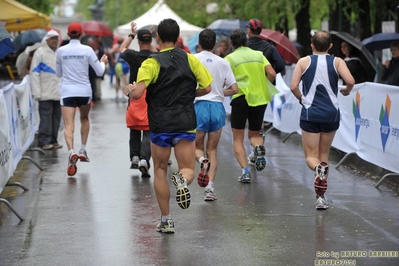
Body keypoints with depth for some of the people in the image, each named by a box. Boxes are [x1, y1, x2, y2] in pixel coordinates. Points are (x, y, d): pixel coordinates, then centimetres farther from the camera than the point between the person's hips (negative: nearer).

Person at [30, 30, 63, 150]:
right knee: (46, 118, -9)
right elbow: (34, 73, -7)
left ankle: (53, 141, 14)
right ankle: (44, 141, -5)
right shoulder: (40, 53, -3)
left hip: (59, 93, 6)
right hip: (46, 94, -6)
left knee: (56, 117, 7)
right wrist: (37, 92, -13)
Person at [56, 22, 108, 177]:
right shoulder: (87, 50, -4)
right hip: (84, 91, 1)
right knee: (84, 118, 27)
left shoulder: (61, 51, 1)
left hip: (67, 91, -1)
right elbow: (99, 72, 1)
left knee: (68, 125, -8)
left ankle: (71, 152, -33)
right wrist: (103, 62, 21)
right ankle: (83, 149, 20)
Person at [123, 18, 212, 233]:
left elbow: (137, 93, -18)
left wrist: (129, 90, 5)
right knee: (187, 169, 8)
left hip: (160, 125, -1)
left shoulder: (152, 62, -7)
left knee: (160, 170, 14)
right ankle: (183, 179, -31)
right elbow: (206, 88, 5)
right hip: (186, 124, 1)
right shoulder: (191, 60, 2)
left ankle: (166, 220, 13)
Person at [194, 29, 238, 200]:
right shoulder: (223, 63, 7)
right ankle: (210, 186, -3)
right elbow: (234, 89, 5)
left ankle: (203, 161, -20)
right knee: (212, 150, 10)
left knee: (197, 146, 15)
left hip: (199, 106, -2)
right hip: (217, 107, 2)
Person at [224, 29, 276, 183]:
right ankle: (259, 148, -15)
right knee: (254, 134, 19)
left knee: (238, 139, 8)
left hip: (241, 99, -3)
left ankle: (245, 171, -6)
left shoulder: (230, 58, -1)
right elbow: (272, 74, -1)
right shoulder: (258, 55, 9)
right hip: (260, 99, 3)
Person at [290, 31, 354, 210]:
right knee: (324, 154, 17)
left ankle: (318, 168, -31)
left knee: (311, 156, 6)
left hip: (310, 113, -1)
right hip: (331, 113, 1)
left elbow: (293, 86, -8)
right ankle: (320, 196, 14)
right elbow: (350, 81, -14)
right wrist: (346, 91, 8)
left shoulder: (304, 61, 1)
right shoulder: (337, 62, 0)